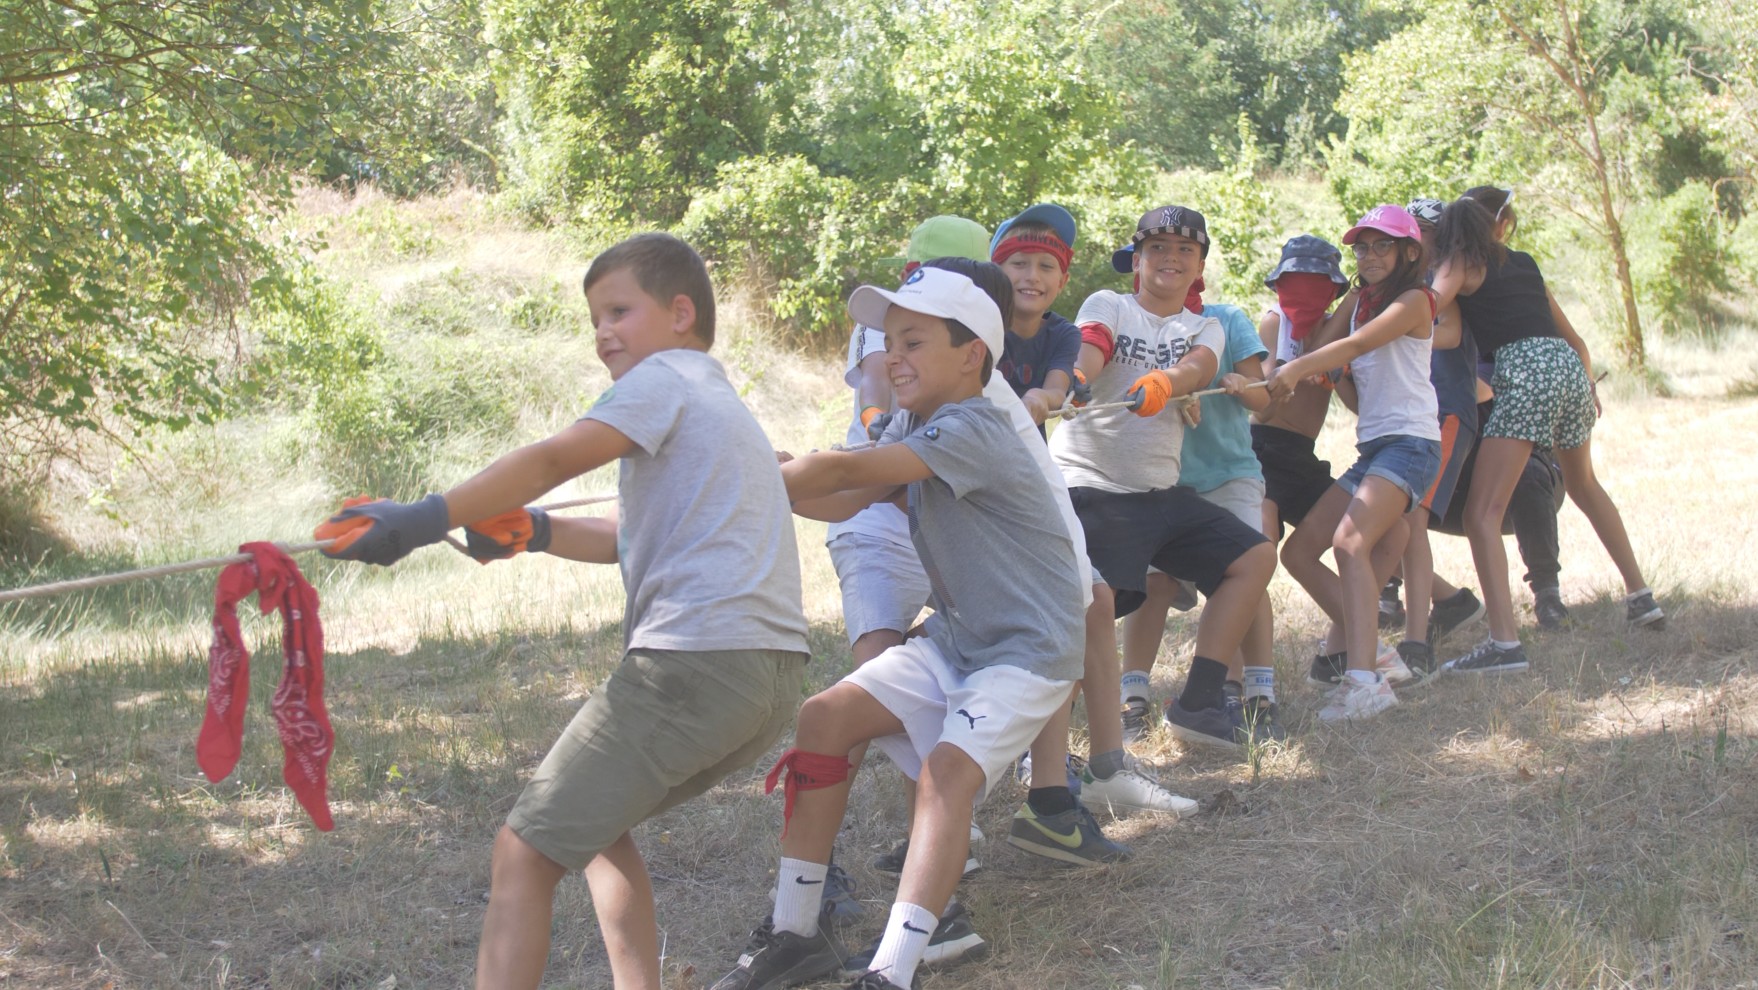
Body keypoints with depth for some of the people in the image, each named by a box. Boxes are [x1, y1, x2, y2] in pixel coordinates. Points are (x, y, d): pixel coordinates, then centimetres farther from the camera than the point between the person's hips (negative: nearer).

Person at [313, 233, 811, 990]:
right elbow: (633, 541, 28)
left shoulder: (665, 376, 1)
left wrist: (428, 519, -21)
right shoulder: (721, 402, 30)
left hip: (695, 659, -9)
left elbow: (553, 459, -15)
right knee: (599, 824, 26)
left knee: (525, 851, -4)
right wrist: (531, 533, 12)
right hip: (775, 675, 9)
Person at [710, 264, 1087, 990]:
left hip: (1030, 650, -9)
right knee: (822, 719, -5)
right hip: (955, 639, 9)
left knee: (947, 770, -29)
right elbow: (845, 501, -5)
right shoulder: (913, 429, 7)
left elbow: (840, 471, -32)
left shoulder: (972, 432, -24)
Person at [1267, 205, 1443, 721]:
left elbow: (1356, 345, -20)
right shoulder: (1359, 301, 21)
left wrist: (1297, 368, -32)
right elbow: (1339, 364, 15)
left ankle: (1364, 681, -37)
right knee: (1299, 552, 2)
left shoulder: (1414, 300, -4)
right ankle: (1371, 650, 6)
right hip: (1371, 446, 9)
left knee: (1351, 542, -29)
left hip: (1410, 441, -9)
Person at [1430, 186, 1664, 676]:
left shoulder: (1461, 263, 8)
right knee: (1584, 485, 32)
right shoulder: (1523, 264, 25)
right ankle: (1641, 597, 39)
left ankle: (1504, 642, -22)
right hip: (1569, 366, 7)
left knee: (1483, 512, -8)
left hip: (1524, 372, -7)